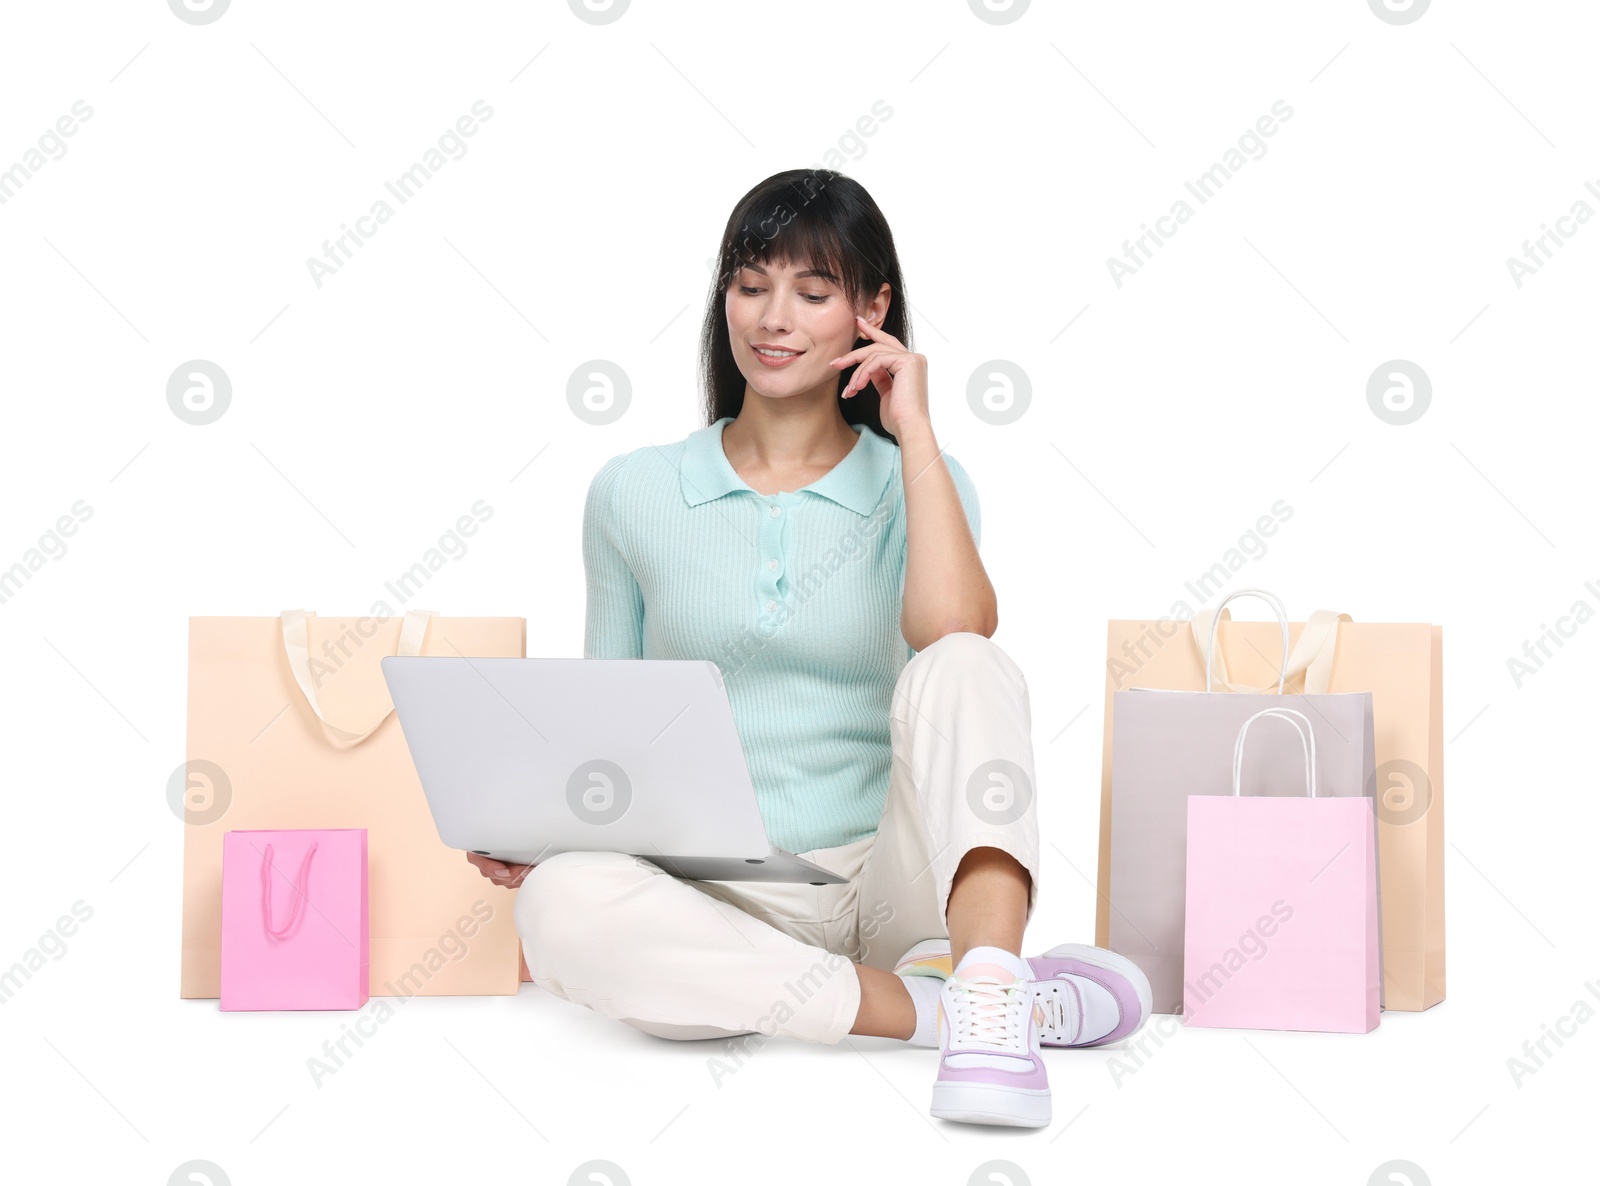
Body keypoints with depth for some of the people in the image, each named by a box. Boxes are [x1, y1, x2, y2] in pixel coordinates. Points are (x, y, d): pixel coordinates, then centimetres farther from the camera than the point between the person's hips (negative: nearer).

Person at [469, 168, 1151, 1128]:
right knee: (562, 905, -33)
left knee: (963, 669, -27)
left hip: (892, 879, 0)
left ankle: (986, 991, -43)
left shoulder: (916, 480, 8)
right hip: (723, 900, 1)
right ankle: (946, 1008, -31)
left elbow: (953, 629, -15)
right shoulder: (634, 492, 10)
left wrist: (914, 428, -7)